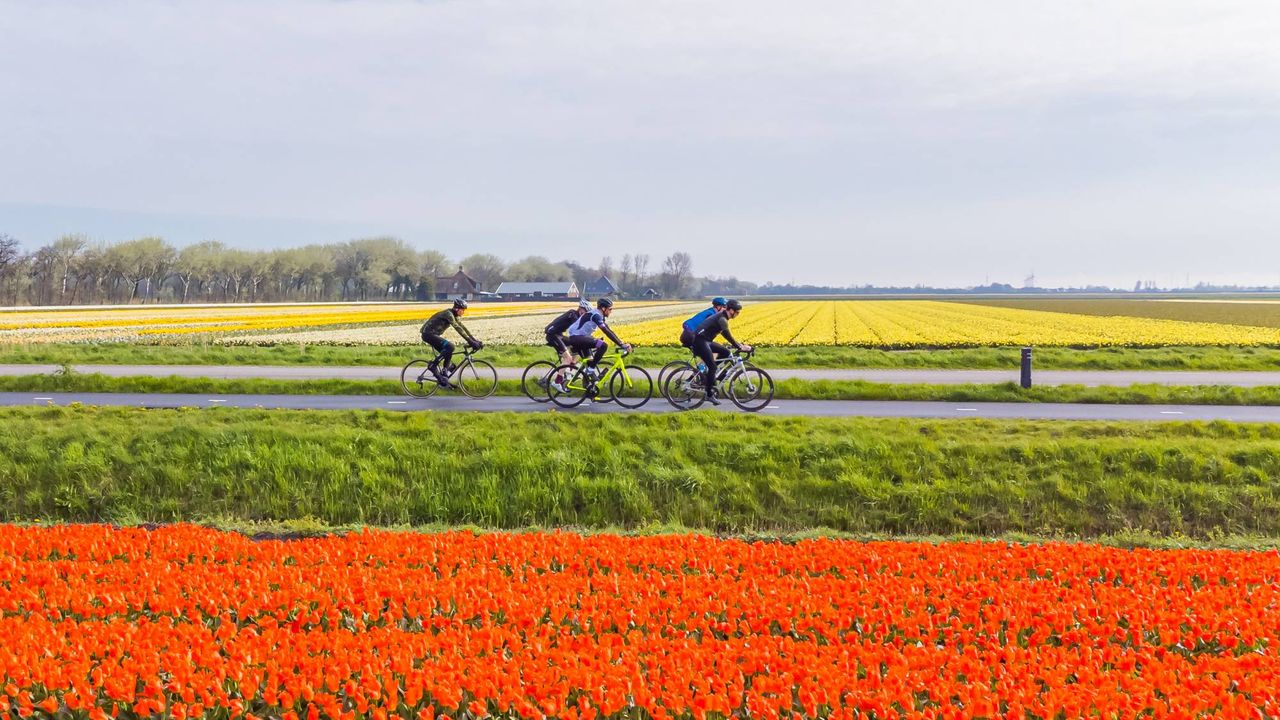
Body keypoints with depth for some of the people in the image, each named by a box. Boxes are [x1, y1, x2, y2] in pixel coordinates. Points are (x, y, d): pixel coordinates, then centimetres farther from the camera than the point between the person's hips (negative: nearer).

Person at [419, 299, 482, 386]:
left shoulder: (454, 316, 8)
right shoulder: (448, 314, -22)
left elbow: (463, 328, 9)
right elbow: (458, 328, -30)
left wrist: (475, 340, 1)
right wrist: (470, 341, -34)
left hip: (433, 334, 10)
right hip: (428, 334, -10)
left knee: (447, 354, 5)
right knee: (450, 347, -24)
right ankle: (433, 365, -13)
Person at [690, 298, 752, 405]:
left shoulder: (721, 317, 14)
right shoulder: (722, 319, -16)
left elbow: (726, 335, 21)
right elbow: (728, 337, -20)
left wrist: (739, 345, 17)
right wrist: (740, 347, -17)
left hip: (705, 341, 10)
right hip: (700, 341, -10)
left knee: (725, 352, 8)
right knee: (712, 366, -11)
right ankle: (710, 395, -5)